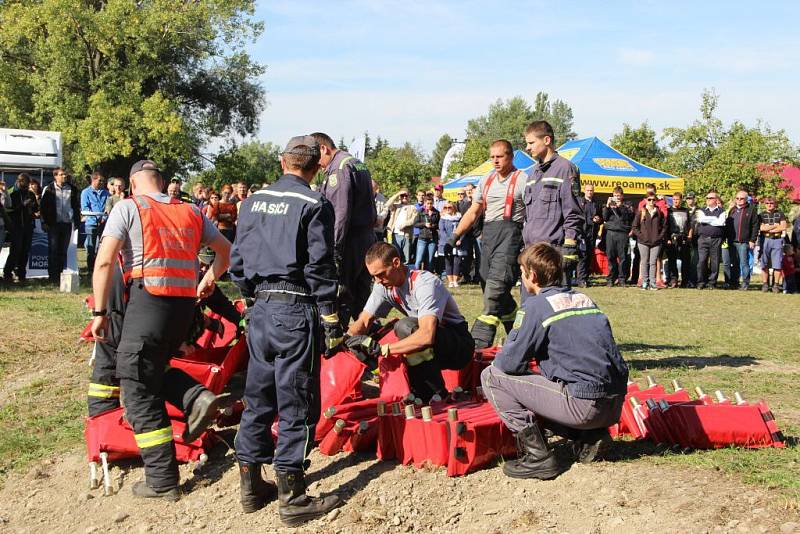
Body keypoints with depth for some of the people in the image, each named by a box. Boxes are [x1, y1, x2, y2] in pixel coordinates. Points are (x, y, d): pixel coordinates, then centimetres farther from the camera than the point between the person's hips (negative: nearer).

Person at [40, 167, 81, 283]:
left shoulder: (72, 189, 6)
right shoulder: (48, 190, 0)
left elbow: (76, 206, 11)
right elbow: (43, 206, 0)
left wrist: (76, 221, 6)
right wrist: (44, 222, -4)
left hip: (67, 224, 2)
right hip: (53, 224, -2)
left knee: (63, 251, 6)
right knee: (53, 250, 0)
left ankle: (61, 275, 11)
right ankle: (52, 276, 4)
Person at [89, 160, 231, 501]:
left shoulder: (128, 207, 3)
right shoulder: (190, 211, 16)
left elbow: (104, 261, -7)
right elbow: (225, 250, 22)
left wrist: (100, 312, -3)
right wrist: (208, 281, 34)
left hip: (148, 300, -6)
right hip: (185, 303, 6)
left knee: (139, 390, 3)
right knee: (155, 367, 28)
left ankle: (162, 481, 4)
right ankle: (197, 398, 0)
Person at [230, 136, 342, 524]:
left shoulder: (253, 201, 9)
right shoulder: (314, 204, -8)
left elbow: (237, 259, 12)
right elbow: (320, 267, -11)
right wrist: (331, 322, -7)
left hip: (261, 308, 6)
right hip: (296, 309, -6)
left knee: (257, 398, 14)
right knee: (296, 405, 0)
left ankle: (250, 485, 23)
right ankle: (292, 498, 4)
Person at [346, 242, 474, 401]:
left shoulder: (425, 283, -27)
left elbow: (427, 335, -40)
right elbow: (364, 321, 0)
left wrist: (381, 349, -41)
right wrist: (343, 340, -22)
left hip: (459, 344, -7)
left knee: (406, 326, -32)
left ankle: (437, 395, -20)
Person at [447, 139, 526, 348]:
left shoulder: (522, 180, 1)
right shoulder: (486, 181, 20)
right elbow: (473, 212, 21)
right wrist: (455, 236, 13)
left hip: (510, 231, -7)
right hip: (488, 234, 7)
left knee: (495, 287, -16)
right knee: (499, 293, 11)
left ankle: (480, 342, -20)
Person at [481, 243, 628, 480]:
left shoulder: (536, 305, -5)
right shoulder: (584, 299, 17)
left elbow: (509, 363, -6)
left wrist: (498, 361, 18)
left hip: (584, 406, -8)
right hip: (615, 407, 8)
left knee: (492, 376, 3)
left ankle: (537, 456, -3)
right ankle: (590, 436, 13)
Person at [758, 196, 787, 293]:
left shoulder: (780, 214, 12)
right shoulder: (762, 215, 10)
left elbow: (783, 227, 0)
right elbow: (762, 228, -5)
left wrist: (769, 229, -5)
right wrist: (776, 226, -5)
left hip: (777, 240, 0)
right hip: (765, 240, 0)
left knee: (777, 264, -5)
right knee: (765, 264, -1)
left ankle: (776, 285, -1)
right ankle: (765, 284, 4)